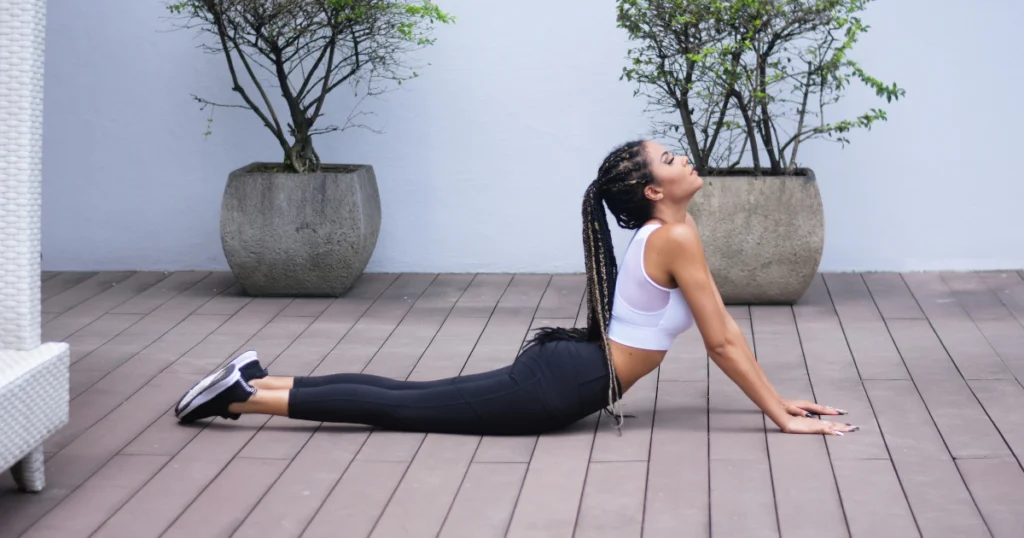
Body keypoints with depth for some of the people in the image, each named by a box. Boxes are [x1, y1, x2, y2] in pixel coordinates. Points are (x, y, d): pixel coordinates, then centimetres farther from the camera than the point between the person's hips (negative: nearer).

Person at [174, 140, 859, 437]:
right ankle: (247, 396, -2)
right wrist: (782, 417, -10)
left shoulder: (668, 231, 12)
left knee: (409, 397, 11)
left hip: (560, 369, 8)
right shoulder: (675, 237, -18)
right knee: (401, 408, -5)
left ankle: (261, 380, 14)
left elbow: (724, 328, 17)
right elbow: (722, 344, -16)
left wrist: (779, 397, 14)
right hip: (561, 387, -8)